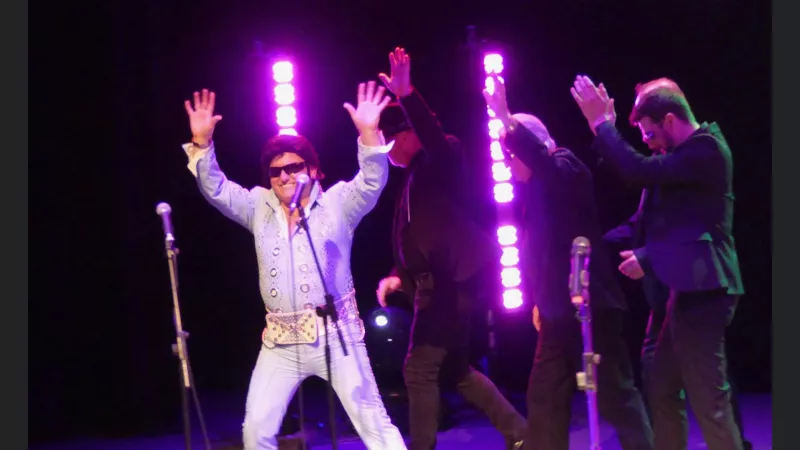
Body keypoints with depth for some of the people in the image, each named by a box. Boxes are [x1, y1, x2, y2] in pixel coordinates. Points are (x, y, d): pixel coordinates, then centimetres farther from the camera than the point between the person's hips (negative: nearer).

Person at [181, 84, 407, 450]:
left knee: (371, 419, -1)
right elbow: (216, 190, 3)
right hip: (281, 341, 4)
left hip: (335, 334, -4)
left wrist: (368, 134, -34)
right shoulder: (259, 207, 9)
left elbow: (372, 182, -17)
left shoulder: (337, 204, -2)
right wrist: (202, 143, -13)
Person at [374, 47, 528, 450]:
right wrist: (399, 276, 9)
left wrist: (406, 95, -39)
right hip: (437, 281, 10)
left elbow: (433, 135, -28)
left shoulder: (443, 158, -3)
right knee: (457, 368, 16)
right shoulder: (415, 176, 22)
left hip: (452, 277, -10)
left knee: (420, 368, -9)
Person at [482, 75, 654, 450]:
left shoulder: (566, 169, -9)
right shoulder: (535, 189, 14)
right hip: (558, 311, 9)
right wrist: (539, 300, 16)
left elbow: (540, 159, -33)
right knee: (544, 397, 10)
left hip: (590, 305, -9)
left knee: (615, 396, -3)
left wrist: (506, 119, -40)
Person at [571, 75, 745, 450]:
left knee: (709, 402, -6)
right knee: (663, 392, 15)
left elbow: (639, 171, -24)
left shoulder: (707, 149, -15)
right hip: (690, 288, 11)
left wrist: (601, 122, -15)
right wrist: (647, 258, 9)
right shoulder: (692, 152, 16)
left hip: (702, 289, -11)